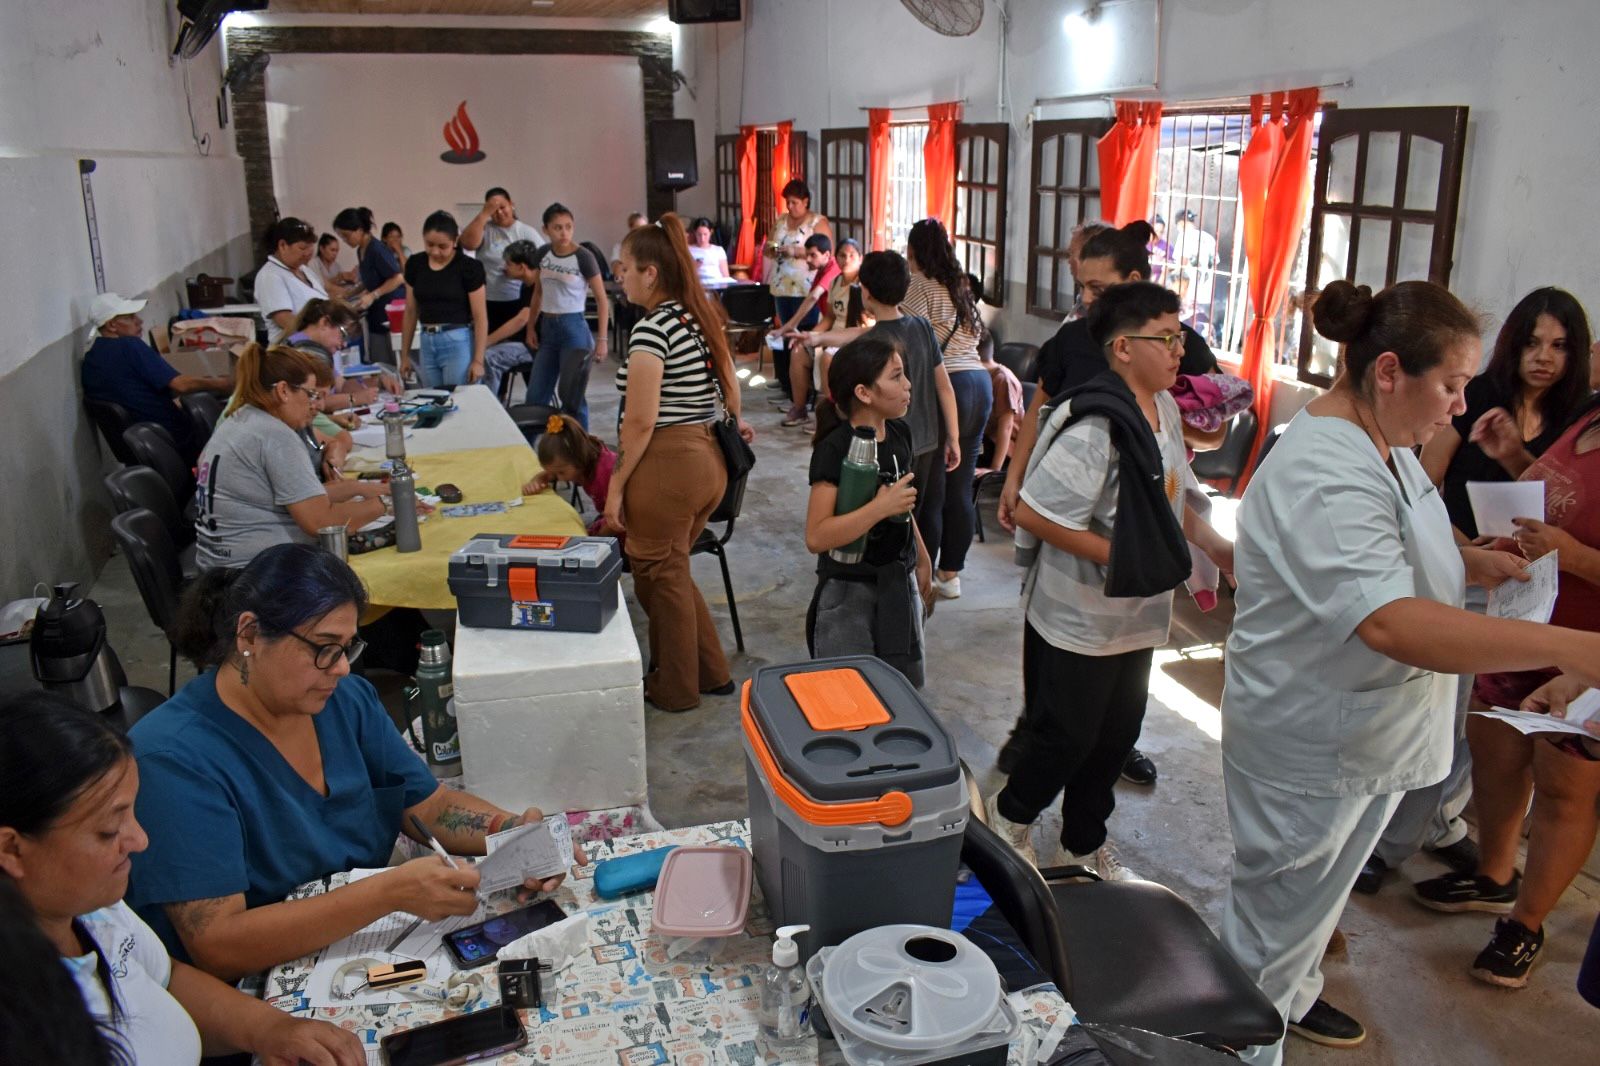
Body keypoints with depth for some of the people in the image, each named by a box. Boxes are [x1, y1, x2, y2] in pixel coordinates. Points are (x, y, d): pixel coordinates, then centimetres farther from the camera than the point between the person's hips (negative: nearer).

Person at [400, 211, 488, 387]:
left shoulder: (468, 267, -8)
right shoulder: (415, 264, 6)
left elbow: (480, 317, -7)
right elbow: (411, 312, 14)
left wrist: (478, 360, -11)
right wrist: (404, 354, 14)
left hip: (459, 342, -5)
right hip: (427, 343, 5)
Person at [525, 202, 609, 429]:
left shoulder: (584, 257, -11)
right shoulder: (543, 253, 4)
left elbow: (602, 300, -8)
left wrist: (602, 339, -12)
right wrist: (531, 327, 13)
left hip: (574, 328, -6)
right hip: (547, 327, 6)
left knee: (571, 397, 0)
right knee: (535, 397, 7)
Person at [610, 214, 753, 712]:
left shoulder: (652, 328, -17)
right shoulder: (702, 316, 9)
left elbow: (641, 421, -20)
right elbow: (729, 383, 20)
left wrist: (616, 485, -12)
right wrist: (735, 420, 37)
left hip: (668, 464, -9)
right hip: (709, 458, 9)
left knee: (660, 576, 8)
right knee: (671, 570, 21)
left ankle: (676, 689, 23)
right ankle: (711, 672, 30)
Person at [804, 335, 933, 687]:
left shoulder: (898, 433, 2)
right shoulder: (835, 449, -21)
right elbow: (816, 537, -27)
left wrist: (922, 559, 22)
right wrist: (881, 507, -31)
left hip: (899, 583, 7)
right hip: (849, 591, -7)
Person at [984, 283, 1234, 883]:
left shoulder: (1164, 408, 3)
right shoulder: (1096, 428, -26)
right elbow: (1032, 512, -29)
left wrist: (1213, 545, 3)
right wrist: (1116, 555, -24)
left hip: (1135, 617, 9)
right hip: (1078, 620, -8)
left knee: (1116, 737, 20)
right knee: (1067, 737, 9)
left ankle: (1085, 844, 40)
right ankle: (1011, 816, 37)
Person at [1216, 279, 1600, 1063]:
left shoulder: (1382, 443, 3)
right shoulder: (1324, 474, -31)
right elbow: (1391, 621, -41)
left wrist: (1468, 560, 2)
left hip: (1370, 732, 10)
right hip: (1312, 748, -10)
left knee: (1318, 895, 30)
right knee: (1275, 925, 9)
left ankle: (1294, 996, 52)